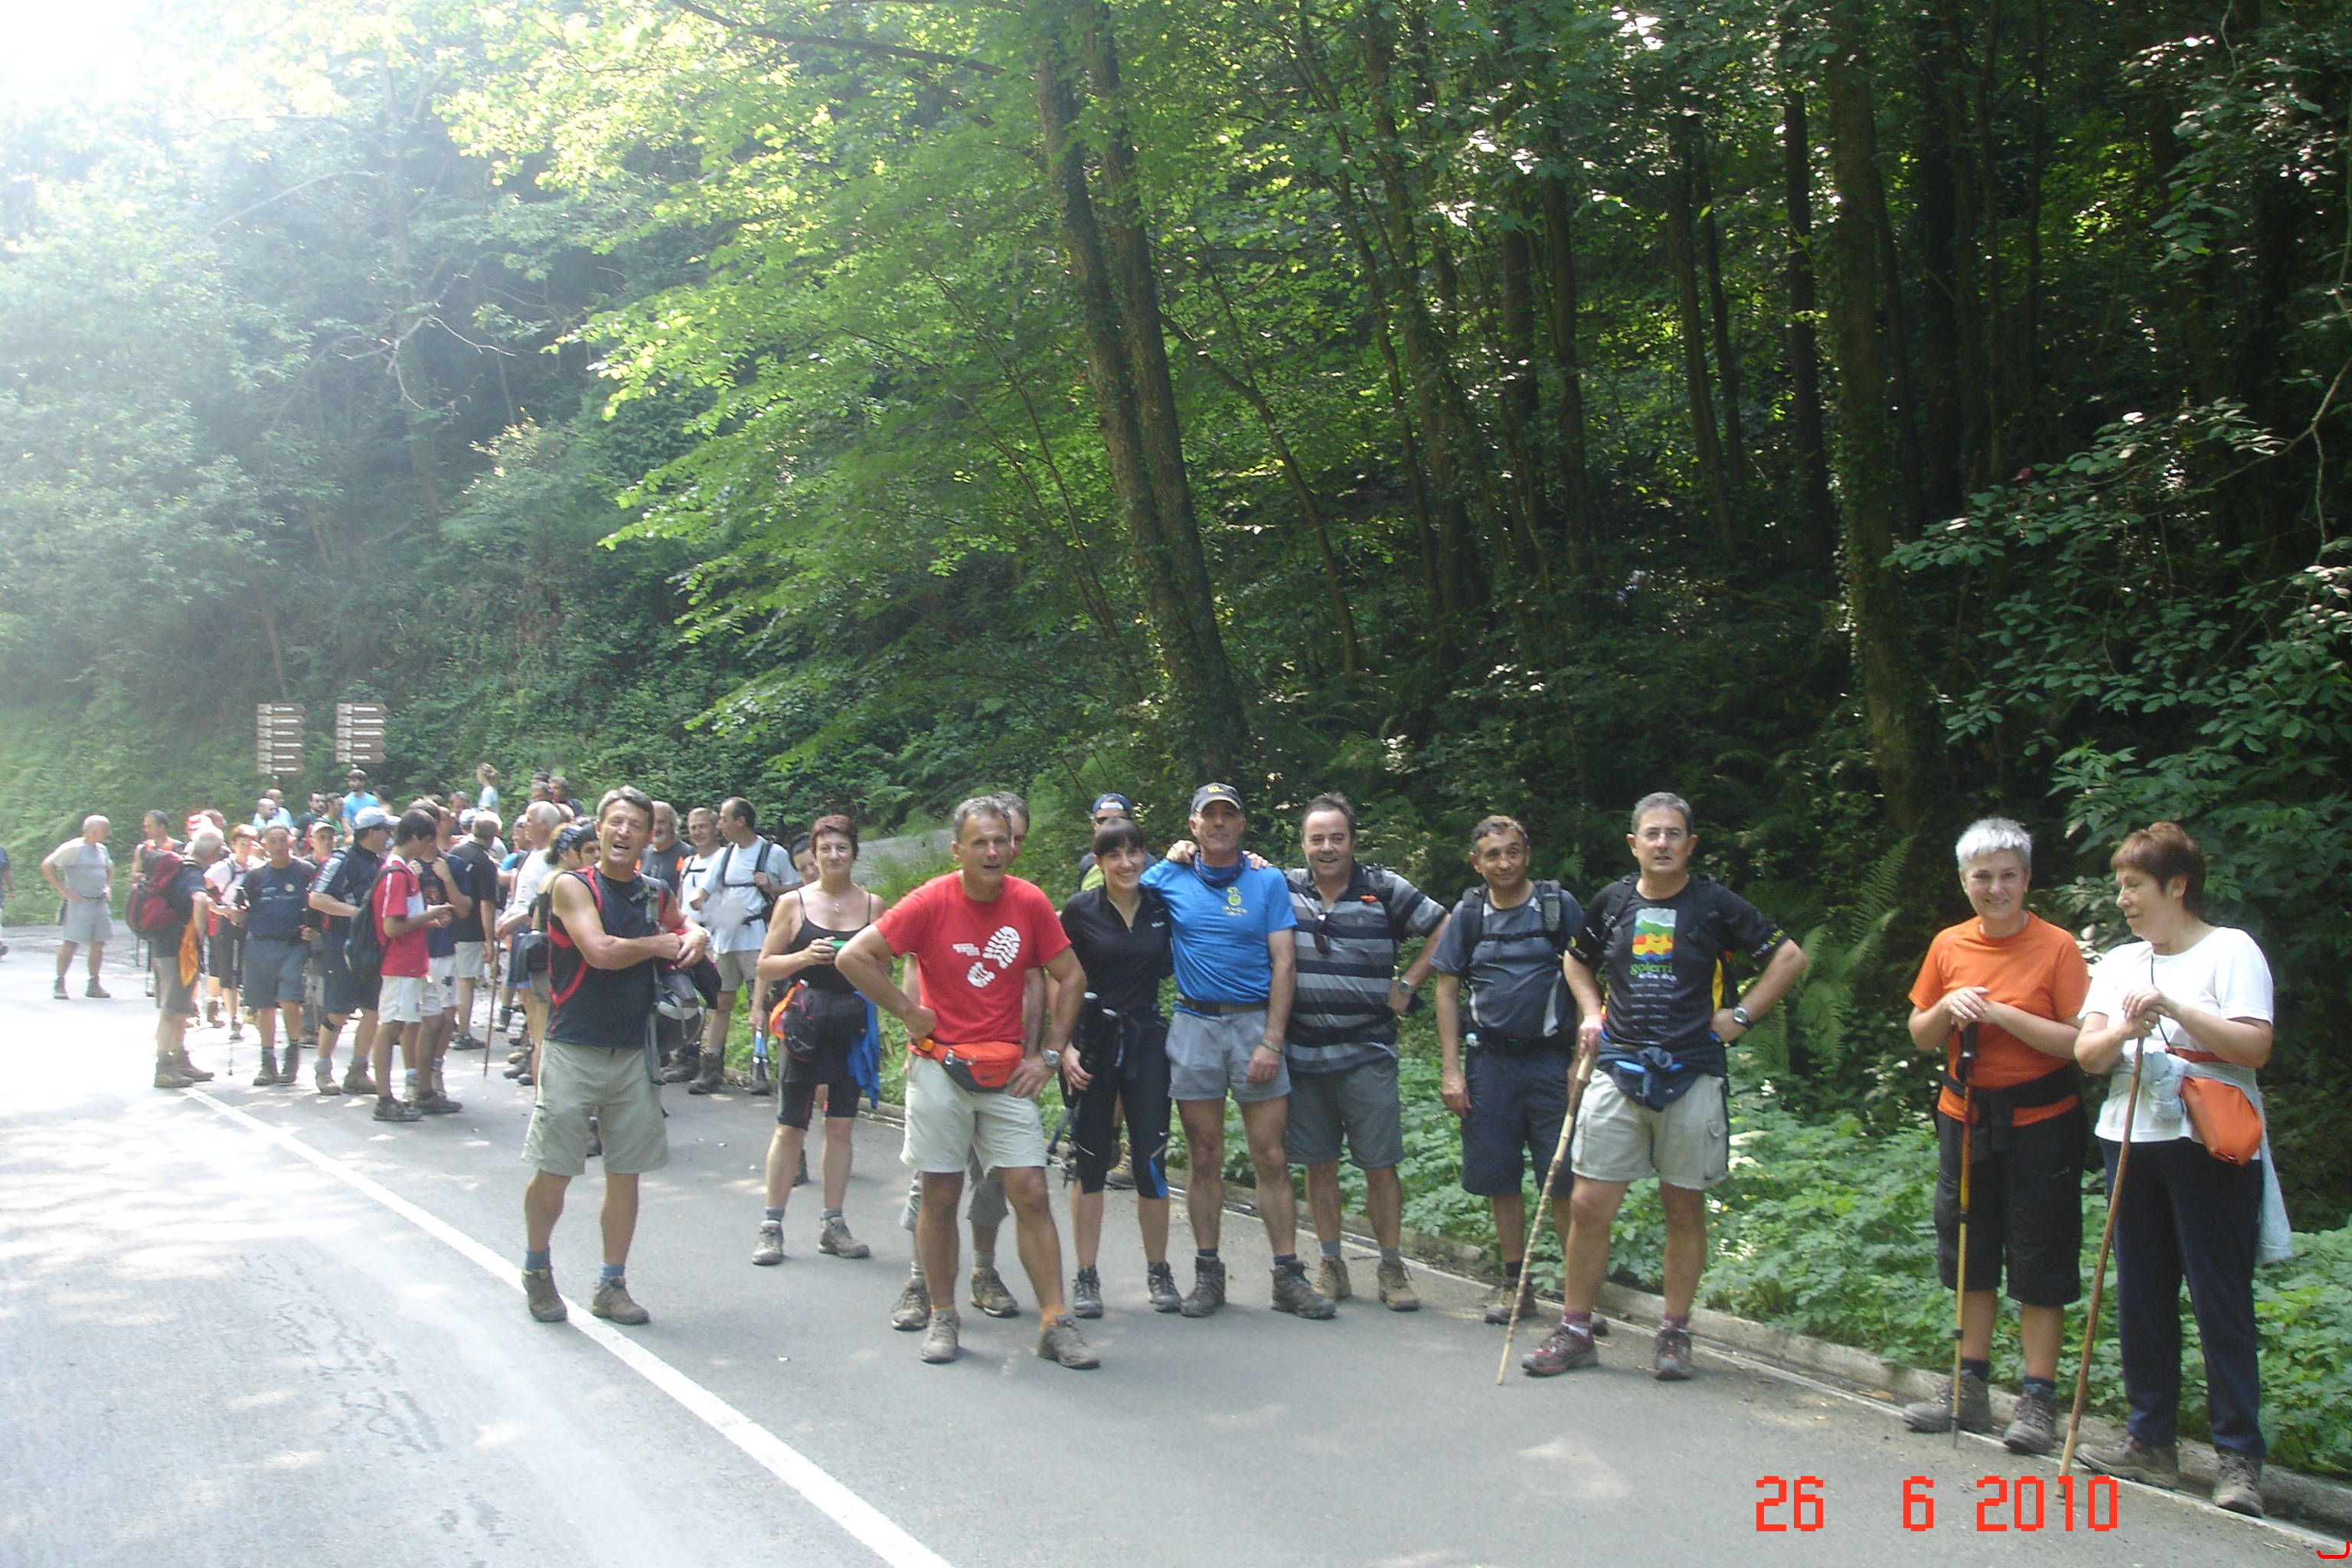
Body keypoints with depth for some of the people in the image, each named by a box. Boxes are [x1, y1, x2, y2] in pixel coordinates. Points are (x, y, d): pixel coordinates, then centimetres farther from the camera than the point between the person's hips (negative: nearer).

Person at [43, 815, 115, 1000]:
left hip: (100, 903, 7)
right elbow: (47, 866, -11)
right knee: (71, 943, -5)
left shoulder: (102, 849, 12)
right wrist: (62, 890, -14)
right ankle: (59, 983, 6)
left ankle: (94, 985, 14)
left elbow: (109, 868, 32)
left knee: (98, 944, 6)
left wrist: (108, 887, 16)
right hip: (80, 903, -7)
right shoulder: (73, 848, -9)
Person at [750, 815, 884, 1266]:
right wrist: (804, 957, -15)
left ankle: (832, 1225, 16)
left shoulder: (873, 904, 6)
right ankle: (772, 1226, 10)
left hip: (853, 1026, 2)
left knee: (841, 1125, 6)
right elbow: (765, 966, 2)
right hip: (806, 1025, -2)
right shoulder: (794, 903, 1)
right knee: (791, 1127, 1)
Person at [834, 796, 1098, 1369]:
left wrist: (1049, 1054, 2)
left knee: (1031, 1193, -1)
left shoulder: (1030, 902, -2)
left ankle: (1055, 1324, 4)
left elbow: (1071, 978, 8)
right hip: (940, 1068, -2)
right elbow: (853, 958, -8)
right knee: (940, 1196, 5)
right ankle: (942, 1318, 19)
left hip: (1008, 1073, 2)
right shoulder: (932, 902, -9)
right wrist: (909, 1013, -8)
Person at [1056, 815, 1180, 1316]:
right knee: (1091, 1161, 2)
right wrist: (1063, 1048, -8)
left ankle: (1158, 1271, 15)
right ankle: (1086, 1277, 11)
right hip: (1092, 1041, -1)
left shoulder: (1161, 905, 2)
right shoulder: (1080, 910, -3)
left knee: (1151, 1158, 1)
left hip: (1147, 1039, 2)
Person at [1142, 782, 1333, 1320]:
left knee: (1272, 1158, -2)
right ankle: (1207, 1273, 14)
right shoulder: (1169, 879, 6)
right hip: (1194, 1026, 1)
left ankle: (1288, 1276, 4)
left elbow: (1283, 964, 0)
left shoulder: (1268, 881, 4)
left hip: (1256, 1023, -1)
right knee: (1204, 1159, 5)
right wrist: (1175, 857, 8)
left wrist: (1272, 1042, -9)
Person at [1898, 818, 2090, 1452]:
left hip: (2039, 1122, -5)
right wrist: (1947, 1008, -9)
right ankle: (1971, 1389, 26)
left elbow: (2079, 1042, -17)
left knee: (2039, 1266, 2)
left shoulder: (2056, 947, -10)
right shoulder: (1948, 946, 4)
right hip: (1965, 1117, 5)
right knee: (1969, 1257, 14)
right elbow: (1921, 1038, 10)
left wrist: (2003, 1014, -22)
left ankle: (2038, 1400, 11)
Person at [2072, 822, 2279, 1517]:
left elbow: (2254, 1046, -11)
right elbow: (2086, 1054, 7)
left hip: (2209, 1147, -6)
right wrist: (2125, 1031, -13)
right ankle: (2151, 1441, 17)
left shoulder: (2231, 950, -1)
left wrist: (2174, 1009, -19)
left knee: (2221, 1300, -5)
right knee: (2141, 1297, 8)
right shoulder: (2119, 964, 16)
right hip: (2130, 1141, 6)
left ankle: (2238, 1456, 1)